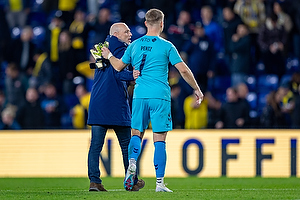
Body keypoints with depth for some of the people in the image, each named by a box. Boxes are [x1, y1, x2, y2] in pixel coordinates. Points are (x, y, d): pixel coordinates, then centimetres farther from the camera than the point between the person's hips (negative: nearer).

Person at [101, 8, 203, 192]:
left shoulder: (135, 45, 8)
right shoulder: (166, 46, -2)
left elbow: (119, 66, 19)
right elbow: (183, 70, -4)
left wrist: (109, 56, 40)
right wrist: (196, 89, 8)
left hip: (139, 95, 3)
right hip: (160, 96, -3)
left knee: (137, 133, 15)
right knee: (160, 139, -1)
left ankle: (132, 163, -14)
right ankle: (160, 182, -3)